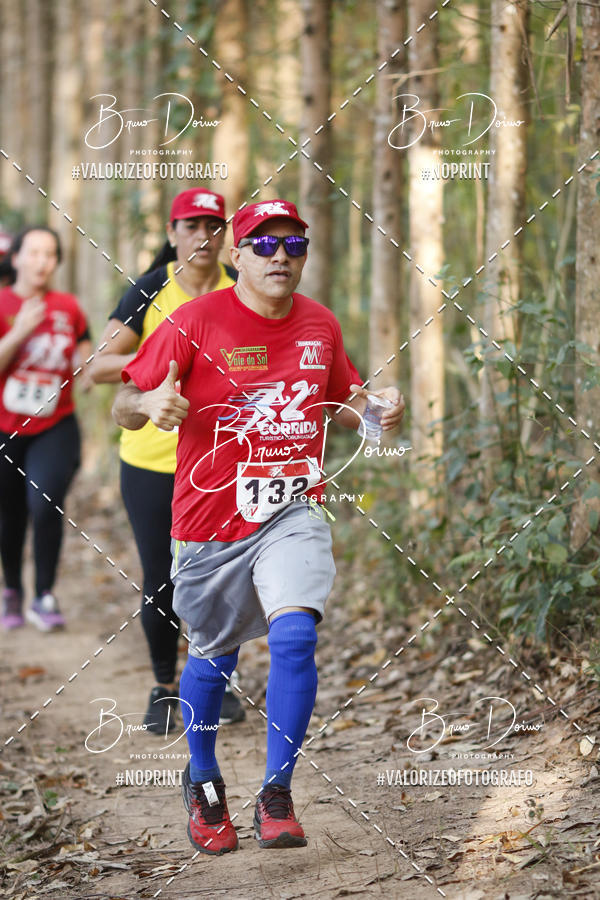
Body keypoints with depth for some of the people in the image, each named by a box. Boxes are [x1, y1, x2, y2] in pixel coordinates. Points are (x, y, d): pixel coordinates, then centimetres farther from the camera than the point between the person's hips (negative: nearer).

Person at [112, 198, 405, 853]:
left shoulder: (319, 325, 5)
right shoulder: (195, 321, -9)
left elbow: (340, 402, 22)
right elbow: (123, 406, -7)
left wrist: (375, 412, 0)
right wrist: (151, 404, -31)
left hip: (292, 513, 2)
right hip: (210, 520, -1)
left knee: (294, 636, -20)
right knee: (212, 658, 12)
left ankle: (276, 797, -7)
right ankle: (203, 781, 39)